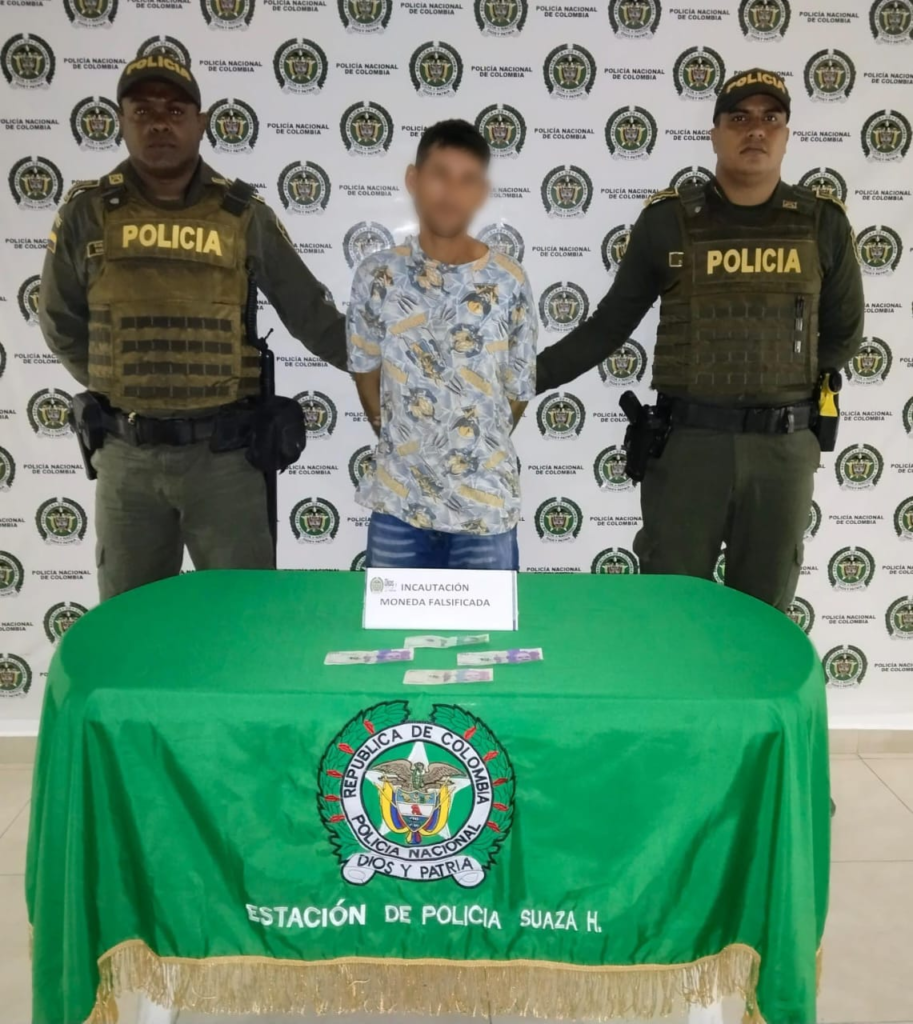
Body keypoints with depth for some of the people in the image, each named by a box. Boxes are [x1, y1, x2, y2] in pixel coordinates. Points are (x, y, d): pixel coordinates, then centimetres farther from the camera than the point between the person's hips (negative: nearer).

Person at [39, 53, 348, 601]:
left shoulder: (243, 215, -2)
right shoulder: (88, 212, -1)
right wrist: (125, 389, 10)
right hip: (126, 453, 2)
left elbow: (311, 313, 3)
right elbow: (63, 325, 10)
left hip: (224, 453, -1)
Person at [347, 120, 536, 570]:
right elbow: (366, 370, 9)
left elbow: (518, 391, 3)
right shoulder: (377, 275, -4)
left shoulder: (509, 283, -7)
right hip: (398, 500, 1)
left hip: (486, 504, -1)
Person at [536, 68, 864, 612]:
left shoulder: (823, 223, 3)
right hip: (687, 442, -1)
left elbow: (844, 335, 13)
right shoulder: (668, 221, -1)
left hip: (783, 448, 2)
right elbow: (609, 325, 3)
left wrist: (780, 380, 3)